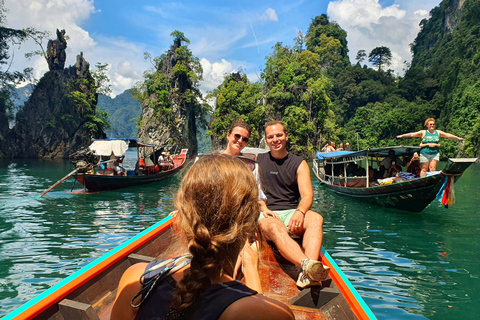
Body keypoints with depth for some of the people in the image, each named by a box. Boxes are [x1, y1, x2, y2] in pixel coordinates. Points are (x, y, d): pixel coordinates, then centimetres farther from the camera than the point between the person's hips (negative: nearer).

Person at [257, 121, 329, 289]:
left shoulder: (299, 164, 11)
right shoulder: (258, 161, 14)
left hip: (292, 212, 1)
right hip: (266, 215, -1)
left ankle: (308, 274, -50)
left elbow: (307, 195, -2)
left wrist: (300, 212, -24)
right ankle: (307, 264, -60)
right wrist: (263, 208, -13)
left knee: (316, 218, -31)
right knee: (275, 227, -37)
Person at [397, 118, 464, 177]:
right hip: (425, 153, -2)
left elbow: (448, 135, 14)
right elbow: (412, 134, -3)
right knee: (424, 169, -1)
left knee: (433, 169, -6)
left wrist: (458, 138, 11)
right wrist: (402, 136, -13)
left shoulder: (438, 132, 11)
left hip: (435, 153, 2)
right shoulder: (423, 132, 2)